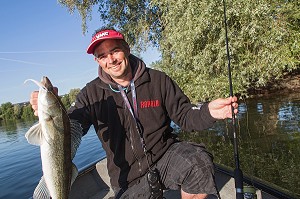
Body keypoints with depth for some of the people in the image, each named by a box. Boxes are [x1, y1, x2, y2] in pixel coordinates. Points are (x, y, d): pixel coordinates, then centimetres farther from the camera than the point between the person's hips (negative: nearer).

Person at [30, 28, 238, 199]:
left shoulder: (158, 80, -3)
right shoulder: (92, 94, -3)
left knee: (199, 161, -30)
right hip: (129, 179, 1)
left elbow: (184, 116, 0)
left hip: (166, 156, 0)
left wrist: (208, 111, -21)